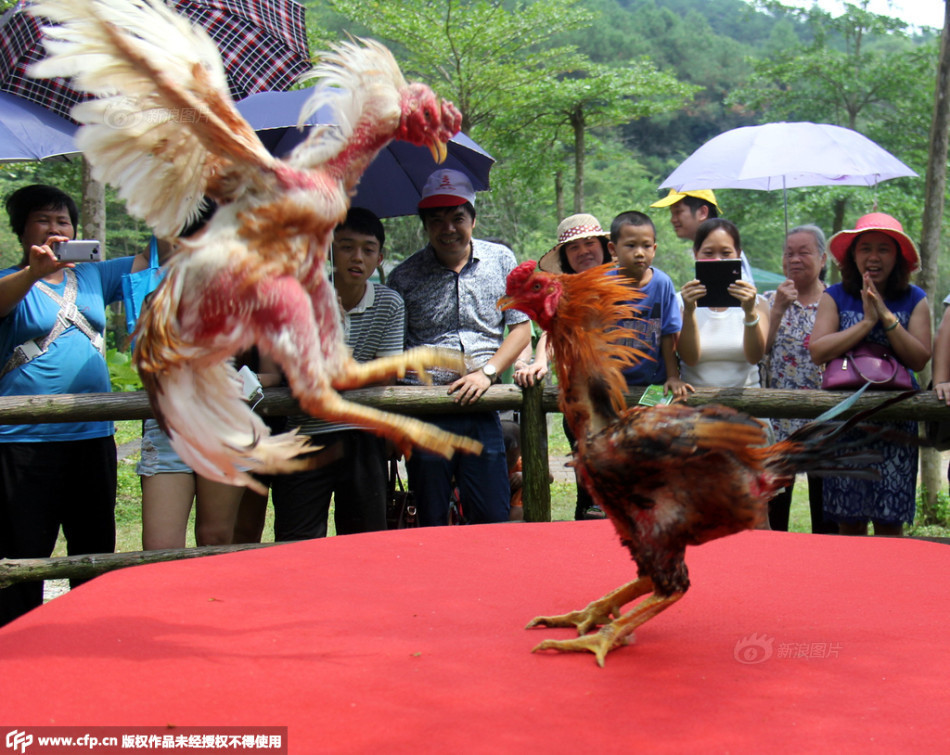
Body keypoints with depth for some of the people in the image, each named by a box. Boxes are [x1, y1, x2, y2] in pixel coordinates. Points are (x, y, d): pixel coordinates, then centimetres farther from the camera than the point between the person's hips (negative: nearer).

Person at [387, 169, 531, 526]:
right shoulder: (405, 276, 4)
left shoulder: (501, 260, 9)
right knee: (431, 524, 5)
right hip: (424, 411, -1)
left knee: (493, 519, 0)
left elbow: (521, 327, 10)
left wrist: (487, 372, -6)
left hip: (481, 407, 1)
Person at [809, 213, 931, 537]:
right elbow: (817, 351, -8)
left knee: (890, 523, 0)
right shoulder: (835, 297, 6)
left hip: (895, 418, 0)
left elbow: (920, 359, -5)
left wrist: (886, 316, -12)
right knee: (849, 523, 3)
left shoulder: (915, 300, 7)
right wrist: (867, 321, -11)